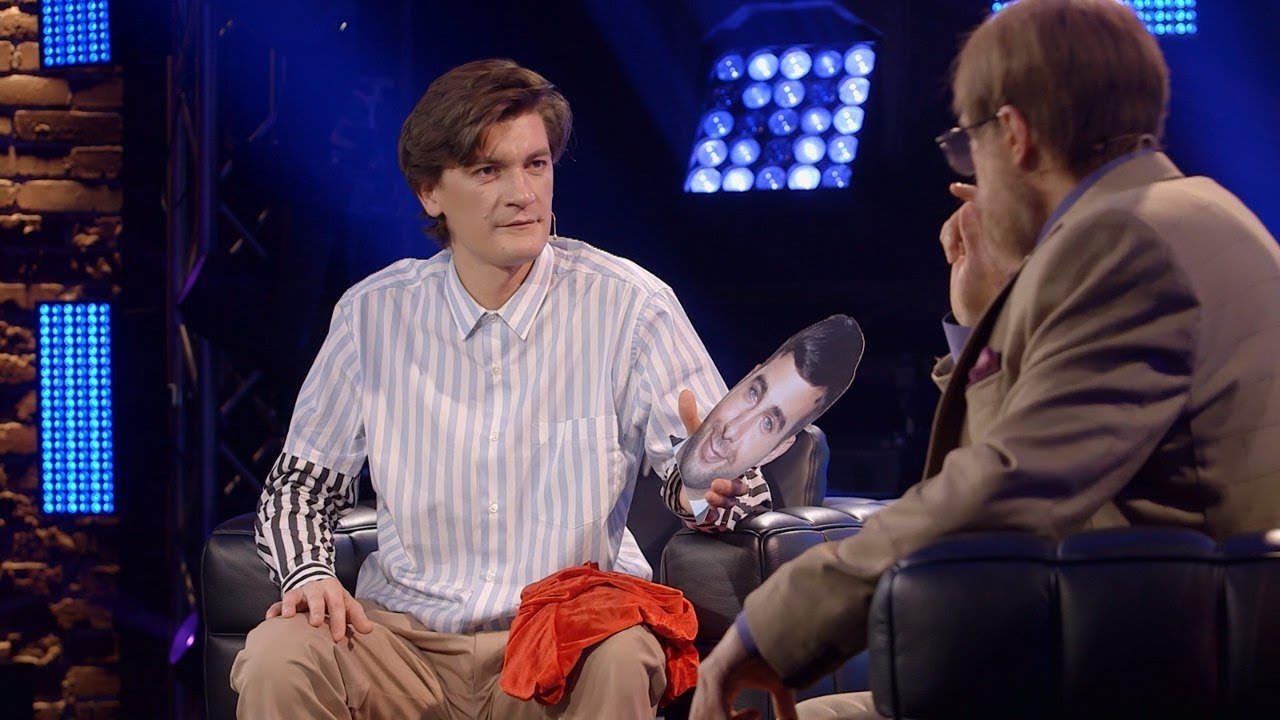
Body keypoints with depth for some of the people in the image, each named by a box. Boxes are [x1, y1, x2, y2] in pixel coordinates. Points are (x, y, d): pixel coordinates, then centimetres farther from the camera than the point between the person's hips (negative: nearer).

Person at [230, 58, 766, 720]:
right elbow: (302, 483, 15)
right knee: (278, 657, -27)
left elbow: (719, 464, -3)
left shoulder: (627, 305, -3)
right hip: (404, 634, 2)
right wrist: (309, 574, -6)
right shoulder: (373, 314, 4)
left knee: (623, 659, -35)